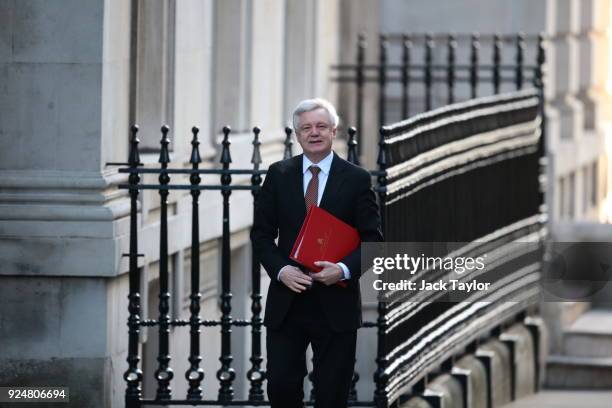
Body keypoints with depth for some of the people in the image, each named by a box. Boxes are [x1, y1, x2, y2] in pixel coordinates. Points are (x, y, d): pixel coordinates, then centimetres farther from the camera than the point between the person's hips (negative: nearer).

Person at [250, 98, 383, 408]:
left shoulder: (356, 179, 0)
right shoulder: (278, 175, 5)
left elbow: (373, 238, -1)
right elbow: (261, 233, 6)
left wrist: (344, 269, -19)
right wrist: (280, 269, -12)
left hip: (335, 303, -1)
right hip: (286, 301, 1)